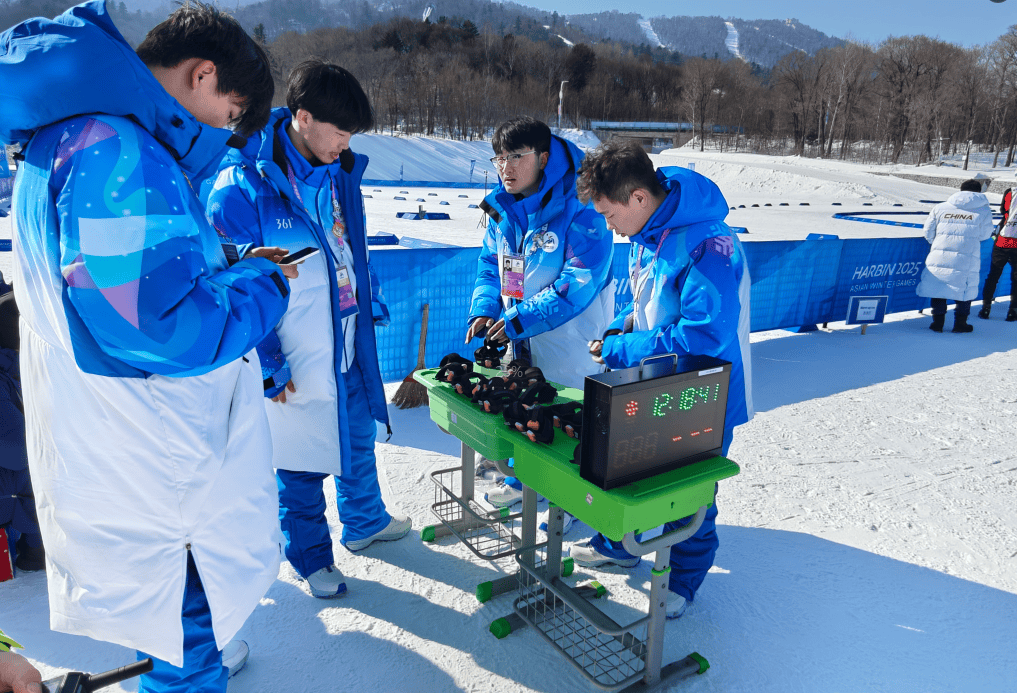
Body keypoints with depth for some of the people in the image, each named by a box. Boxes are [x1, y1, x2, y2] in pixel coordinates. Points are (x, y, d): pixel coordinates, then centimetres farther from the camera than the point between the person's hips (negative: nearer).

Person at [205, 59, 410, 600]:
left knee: (359, 438, 23)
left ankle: (364, 523, 47)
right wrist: (266, 368, -15)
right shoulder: (239, 188, -20)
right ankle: (311, 557, 34)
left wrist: (368, 305, 14)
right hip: (293, 361, -7)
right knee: (299, 464, 11)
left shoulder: (338, 172, 2)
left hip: (348, 347, 7)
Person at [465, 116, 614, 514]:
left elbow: (579, 283, -24)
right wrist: (483, 311, -5)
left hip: (568, 340, -7)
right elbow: (490, 265, 12)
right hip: (520, 342, 7)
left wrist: (520, 320, -25)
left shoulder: (580, 210, -21)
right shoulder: (503, 208, 2)